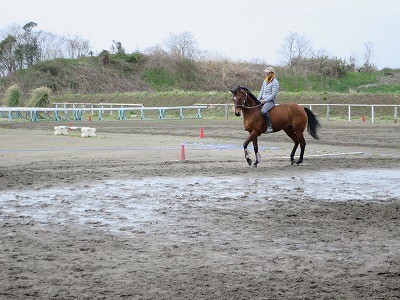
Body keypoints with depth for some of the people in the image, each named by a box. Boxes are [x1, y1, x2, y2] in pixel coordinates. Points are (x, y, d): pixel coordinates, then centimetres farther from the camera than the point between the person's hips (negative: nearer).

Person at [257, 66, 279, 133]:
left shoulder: (275, 82, -9)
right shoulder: (265, 81, 16)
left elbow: (273, 94, -15)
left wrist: (264, 100, -18)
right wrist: (258, 99, 6)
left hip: (270, 101, -9)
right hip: (263, 100, 9)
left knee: (263, 111, -35)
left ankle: (269, 127, -34)